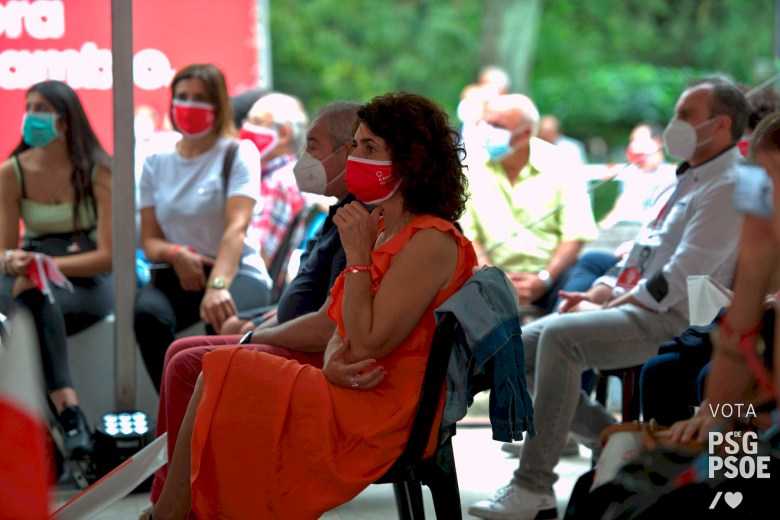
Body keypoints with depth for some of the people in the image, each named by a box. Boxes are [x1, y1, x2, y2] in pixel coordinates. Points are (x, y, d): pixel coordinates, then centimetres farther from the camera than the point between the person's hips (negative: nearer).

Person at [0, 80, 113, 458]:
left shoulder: (97, 172, -6)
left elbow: (108, 255, -10)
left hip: (89, 281, -2)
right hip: (30, 282, 2)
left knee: (33, 314, -35)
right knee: (37, 294, -37)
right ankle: (68, 408, -48)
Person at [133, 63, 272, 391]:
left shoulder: (238, 153, -1)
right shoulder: (156, 163, 12)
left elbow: (236, 228, -16)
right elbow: (149, 240, 10)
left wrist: (217, 286, -34)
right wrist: (174, 253, -17)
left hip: (238, 274, -3)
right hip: (179, 277, 3)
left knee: (220, 315, -38)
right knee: (147, 311, -31)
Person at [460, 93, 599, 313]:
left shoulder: (557, 167, 0)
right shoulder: (472, 168, 1)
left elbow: (576, 234, -4)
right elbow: (464, 235, -3)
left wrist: (543, 280, -16)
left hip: (551, 273, -1)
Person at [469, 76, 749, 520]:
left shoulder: (727, 188, -11)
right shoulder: (687, 180, 22)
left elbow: (681, 278, -19)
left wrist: (605, 309, -14)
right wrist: (603, 291, 7)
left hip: (674, 320, -10)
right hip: (635, 305, 10)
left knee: (561, 335, -30)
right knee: (527, 344, -2)